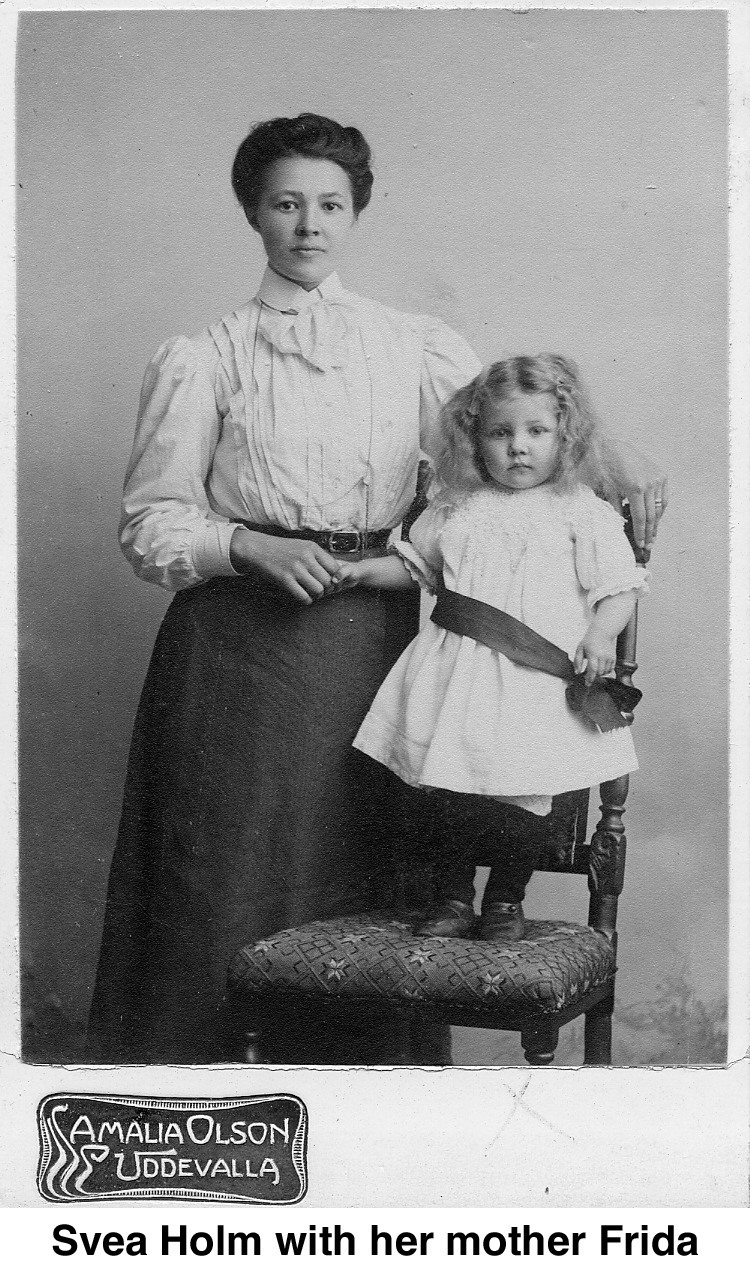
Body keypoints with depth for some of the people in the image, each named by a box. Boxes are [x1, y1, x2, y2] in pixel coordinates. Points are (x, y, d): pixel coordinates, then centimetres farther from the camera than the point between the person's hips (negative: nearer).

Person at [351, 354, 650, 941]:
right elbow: (416, 562, 25)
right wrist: (365, 570, 14)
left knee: (524, 793, -2)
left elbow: (619, 584, -1)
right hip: (456, 670, 3)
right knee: (445, 786, 5)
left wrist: (600, 635, -16)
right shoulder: (456, 509, 12)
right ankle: (453, 898, 20)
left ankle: (506, 900, 18)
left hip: (539, 678, -3)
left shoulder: (584, 513, 2)